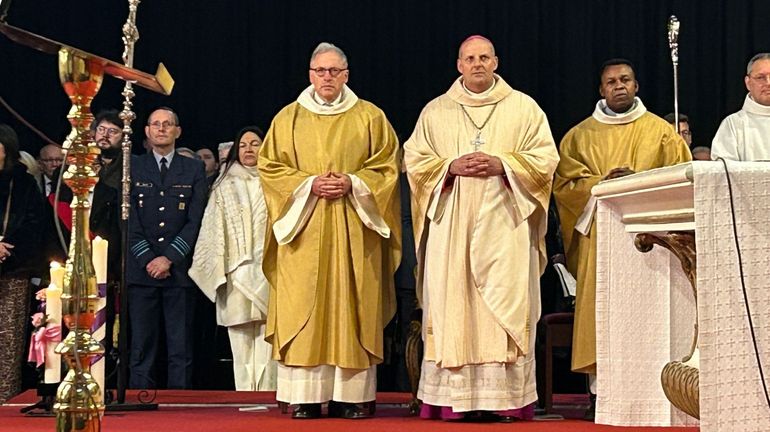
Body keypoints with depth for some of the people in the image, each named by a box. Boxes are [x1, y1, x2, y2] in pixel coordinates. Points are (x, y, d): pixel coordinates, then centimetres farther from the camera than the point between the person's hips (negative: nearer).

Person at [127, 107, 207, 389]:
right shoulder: (132, 168, 10)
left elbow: (195, 220, 2)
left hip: (179, 269, 0)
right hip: (141, 269, 0)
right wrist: (147, 259, -7)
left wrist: (169, 258, -7)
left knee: (181, 348, -1)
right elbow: (130, 221, 4)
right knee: (142, 347, -1)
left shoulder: (194, 169, 10)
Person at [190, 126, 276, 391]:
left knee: (267, 342, -7)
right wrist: (218, 269, 1)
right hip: (236, 275, 1)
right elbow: (214, 230, 11)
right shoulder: (225, 187, 15)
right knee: (240, 345, -2)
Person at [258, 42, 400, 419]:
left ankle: (349, 395, -2)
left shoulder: (370, 117, 9)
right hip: (303, 228, 0)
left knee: (351, 306, -4)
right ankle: (306, 397, -4)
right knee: (303, 308, -5)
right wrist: (309, 184, -9)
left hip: (353, 230, 0)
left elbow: (386, 167, 6)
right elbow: (270, 167, 6)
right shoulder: (288, 118, 10)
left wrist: (352, 183, -11)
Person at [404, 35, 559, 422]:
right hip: (452, 225, 1)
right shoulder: (435, 112, 14)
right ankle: (453, 398, -4)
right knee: (453, 305, -5)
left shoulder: (523, 108, 10)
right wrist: (452, 166, -9)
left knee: (506, 304, -7)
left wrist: (501, 164, -10)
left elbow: (545, 158, 5)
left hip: (505, 223, -1)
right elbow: (415, 160, 9)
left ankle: (507, 399, -7)